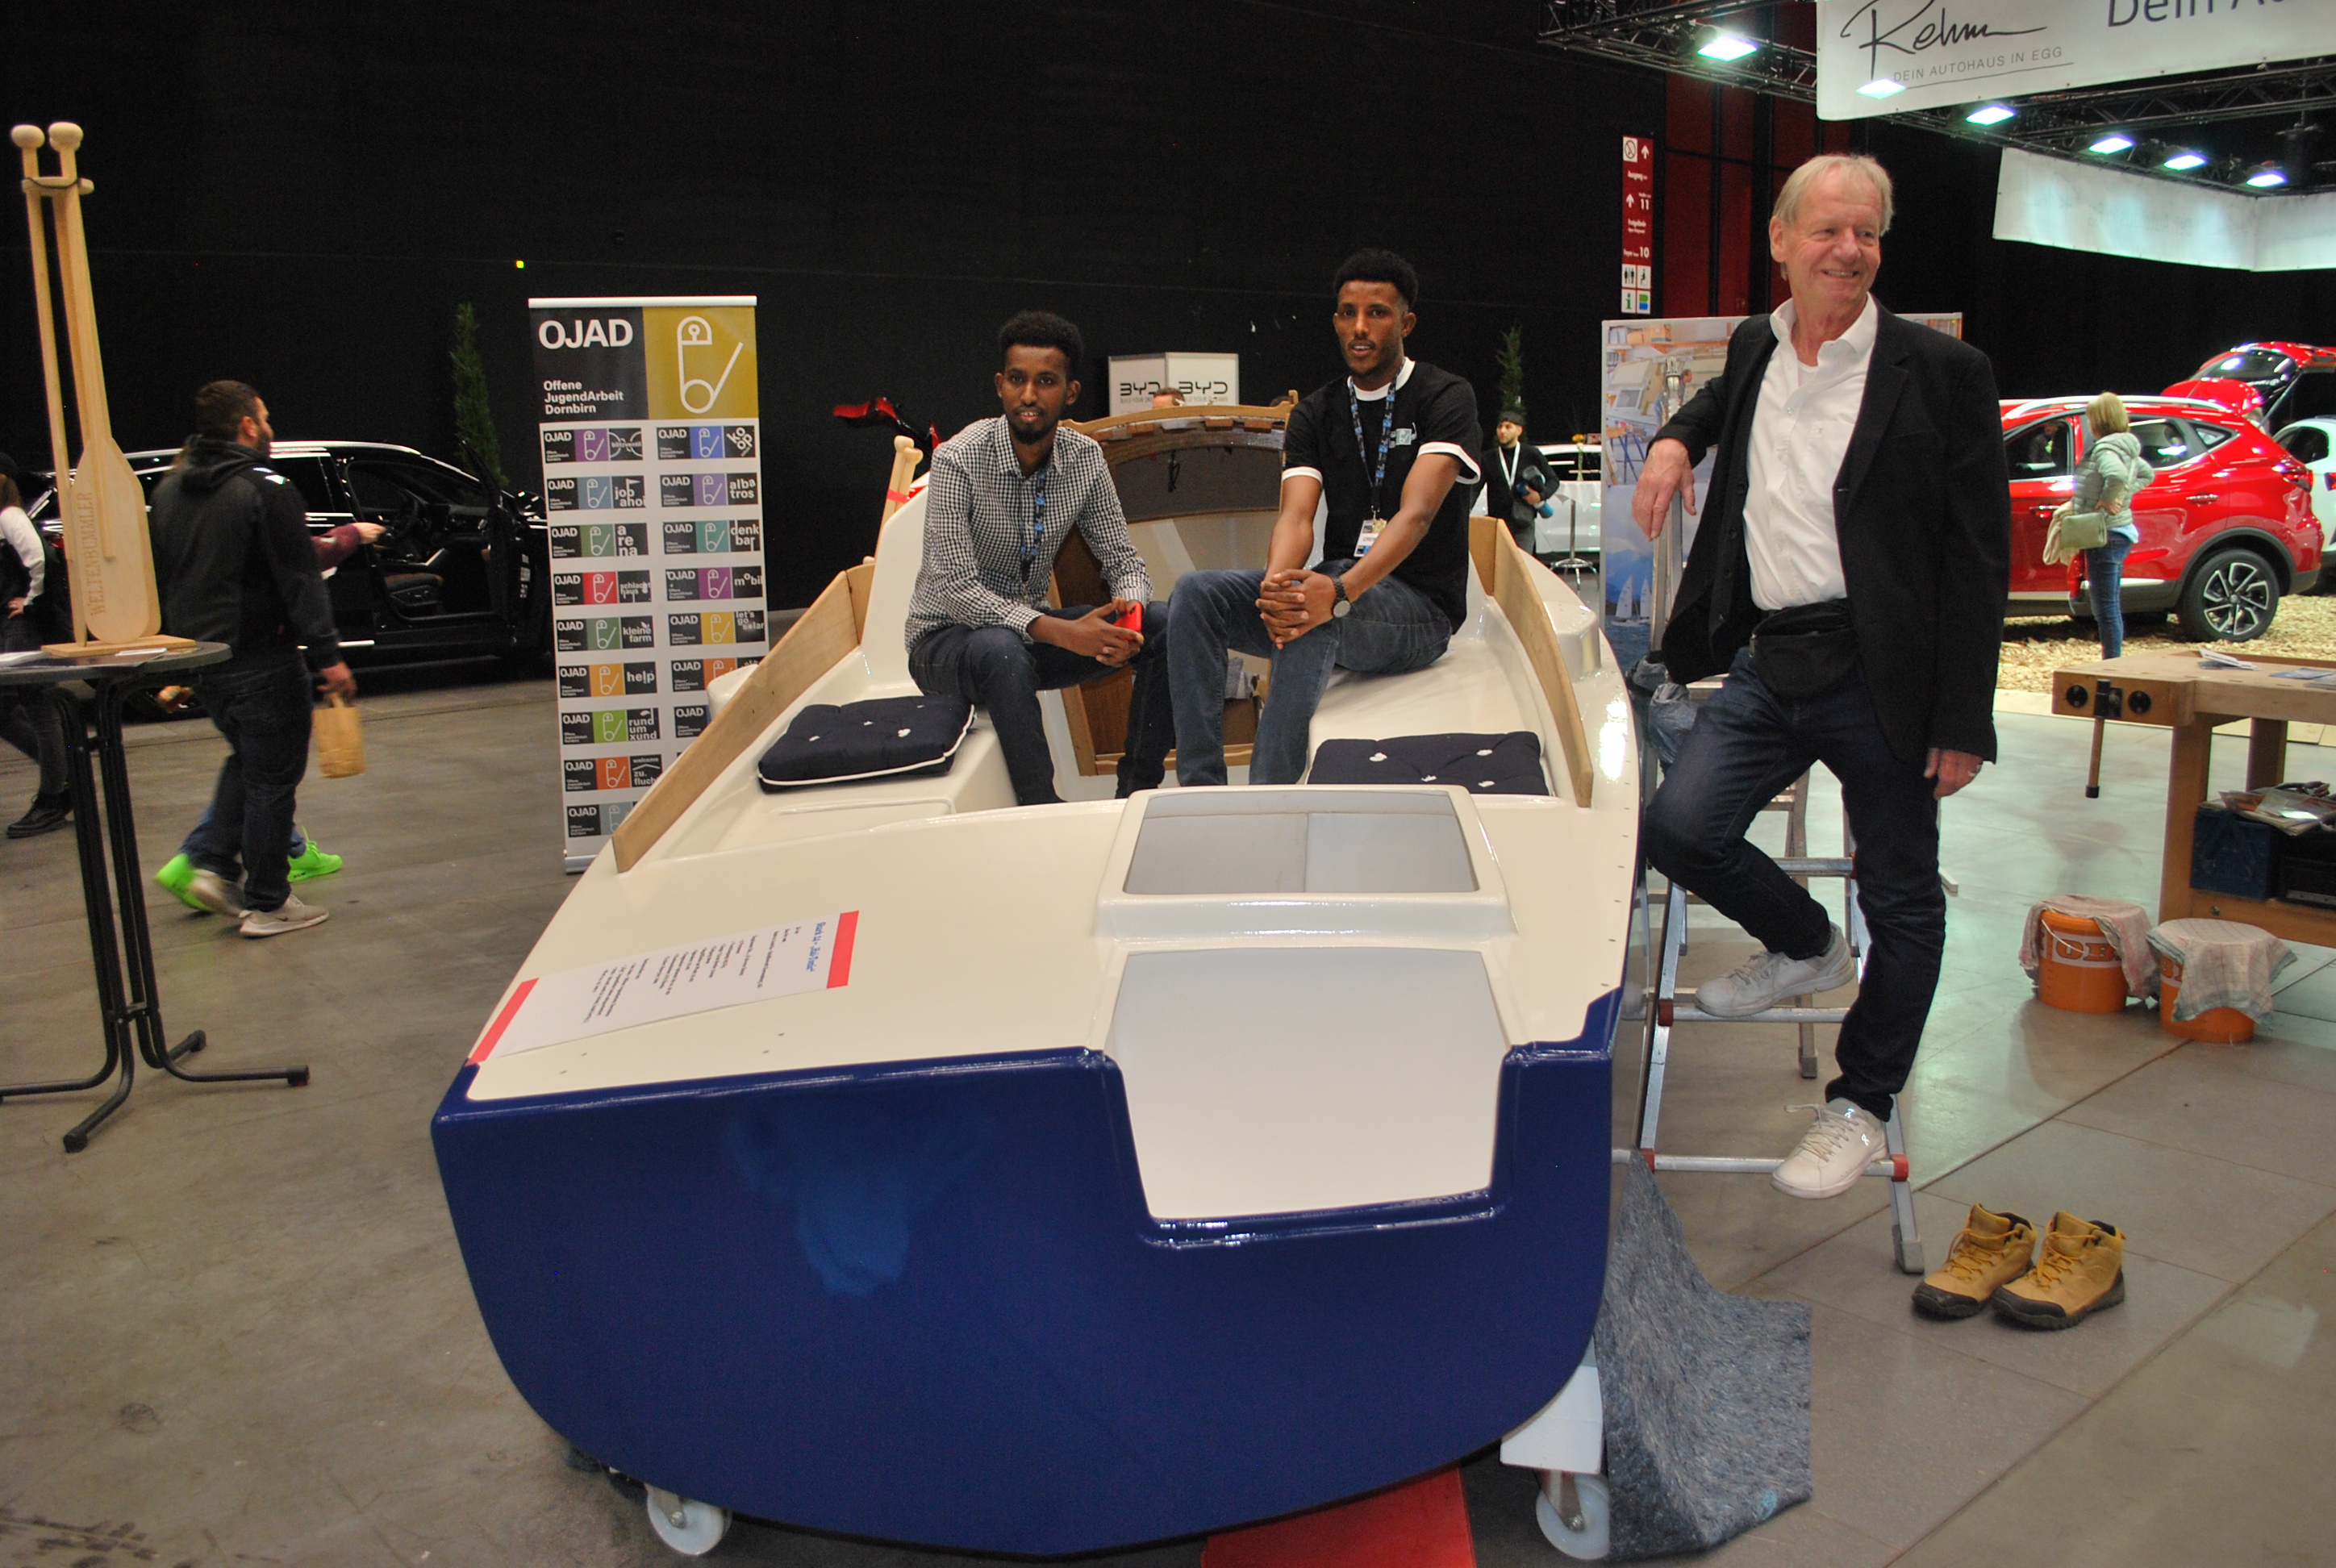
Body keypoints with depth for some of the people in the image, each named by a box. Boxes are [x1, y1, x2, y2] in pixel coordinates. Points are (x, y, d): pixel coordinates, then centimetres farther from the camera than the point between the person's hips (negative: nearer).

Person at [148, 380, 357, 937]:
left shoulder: (169, 490, 12)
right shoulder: (265, 489, -13)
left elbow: (161, 577, 18)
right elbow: (298, 578, -18)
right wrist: (327, 655, -19)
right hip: (260, 660, -8)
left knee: (246, 760, 25)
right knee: (272, 776, 1)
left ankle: (213, 864, 14)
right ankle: (266, 904, 6)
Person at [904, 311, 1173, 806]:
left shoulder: (1084, 458, -3)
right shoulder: (959, 460, -19)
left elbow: (1123, 560, 1)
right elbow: (952, 588, -27)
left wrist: (1128, 609, -25)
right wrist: (1059, 632, -37)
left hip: (1033, 627, 6)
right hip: (946, 638, -5)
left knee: (1165, 625, -13)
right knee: (1002, 649, -41)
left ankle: (1137, 791, -8)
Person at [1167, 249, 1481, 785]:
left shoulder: (1446, 398, -3)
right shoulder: (1316, 413, 12)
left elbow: (1416, 514, -20)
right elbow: (1296, 516, -5)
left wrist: (1340, 592, -38)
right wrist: (1276, 584, -30)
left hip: (1420, 605, -5)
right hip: (1338, 587, 5)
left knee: (1318, 618, -38)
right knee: (1195, 592, -17)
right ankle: (1199, 794, -24)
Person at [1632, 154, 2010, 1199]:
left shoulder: (1940, 372, -7)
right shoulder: (1755, 348, 8)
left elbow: (1979, 554, -8)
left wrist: (1963, 722, -11)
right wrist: (1677, 439, 13)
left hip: (1881, 679, -4)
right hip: (1768, 664, 5)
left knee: (1902, 902, 7)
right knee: (1677, 827, -7)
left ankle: (1861, 1102, 26)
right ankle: (1805, 948, 23)